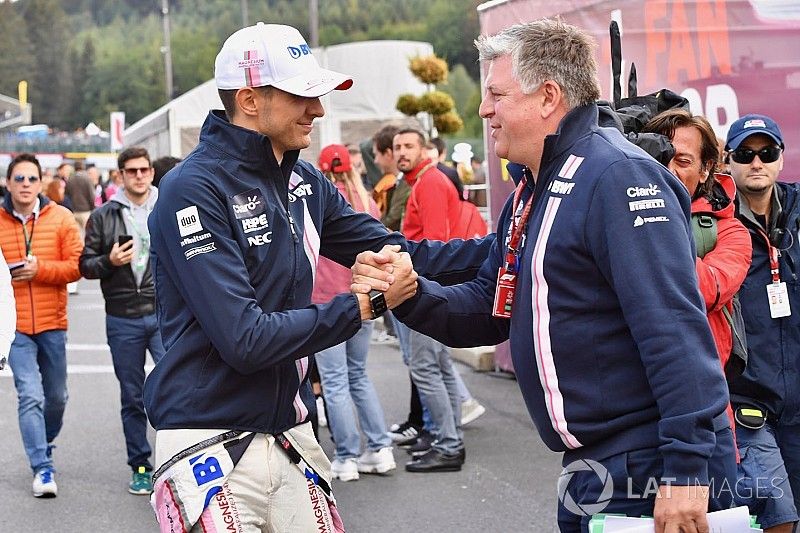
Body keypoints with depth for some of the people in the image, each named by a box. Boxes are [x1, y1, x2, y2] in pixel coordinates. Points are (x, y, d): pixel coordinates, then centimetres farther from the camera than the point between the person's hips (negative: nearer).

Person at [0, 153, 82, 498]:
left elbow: (76, 266, -4)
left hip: (52, 324, 2)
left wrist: (40, 268, -17)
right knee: (30, 396, -11)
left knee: (56, 397, 14)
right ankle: (42, 469, -6)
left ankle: (43, 447, 39)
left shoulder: (60, 218, 1)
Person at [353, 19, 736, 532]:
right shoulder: (530, 193, 15)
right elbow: (489, 308, 17)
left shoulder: (620, 176, -17)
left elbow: (675, 330, -23)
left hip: (652, 474, -9)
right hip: (594, 470, 10)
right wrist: (406, 293, -1)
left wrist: (686, 469, -27)